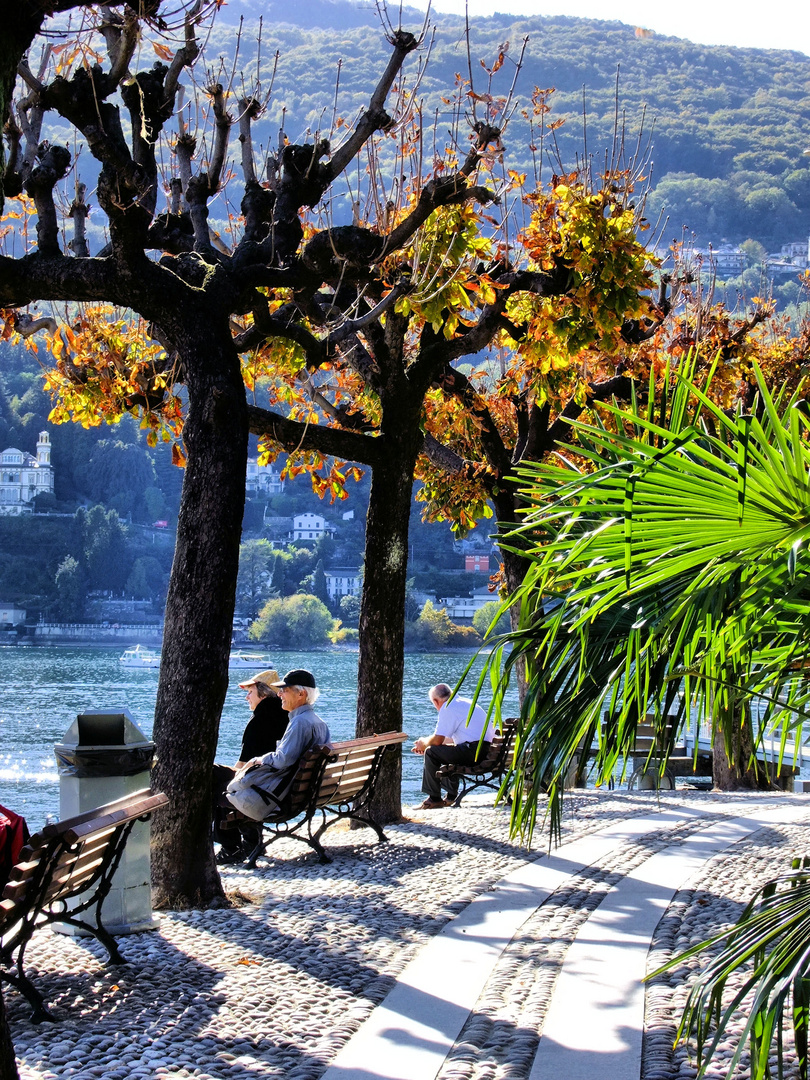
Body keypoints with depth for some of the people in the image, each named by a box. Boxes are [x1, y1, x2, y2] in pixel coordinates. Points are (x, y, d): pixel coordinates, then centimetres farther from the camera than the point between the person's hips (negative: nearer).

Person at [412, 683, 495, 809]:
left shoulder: (447, 708, -6)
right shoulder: (464, 702, 24)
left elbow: (437, 740, -9)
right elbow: (452, 739, 31)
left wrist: (424, 743, 13)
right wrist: (424, 744, 31)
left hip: (473, 751, -10)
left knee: (431, 753, -7)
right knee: (445, 752, 31)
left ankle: (434, 799, -2)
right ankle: (451, 797, 33)